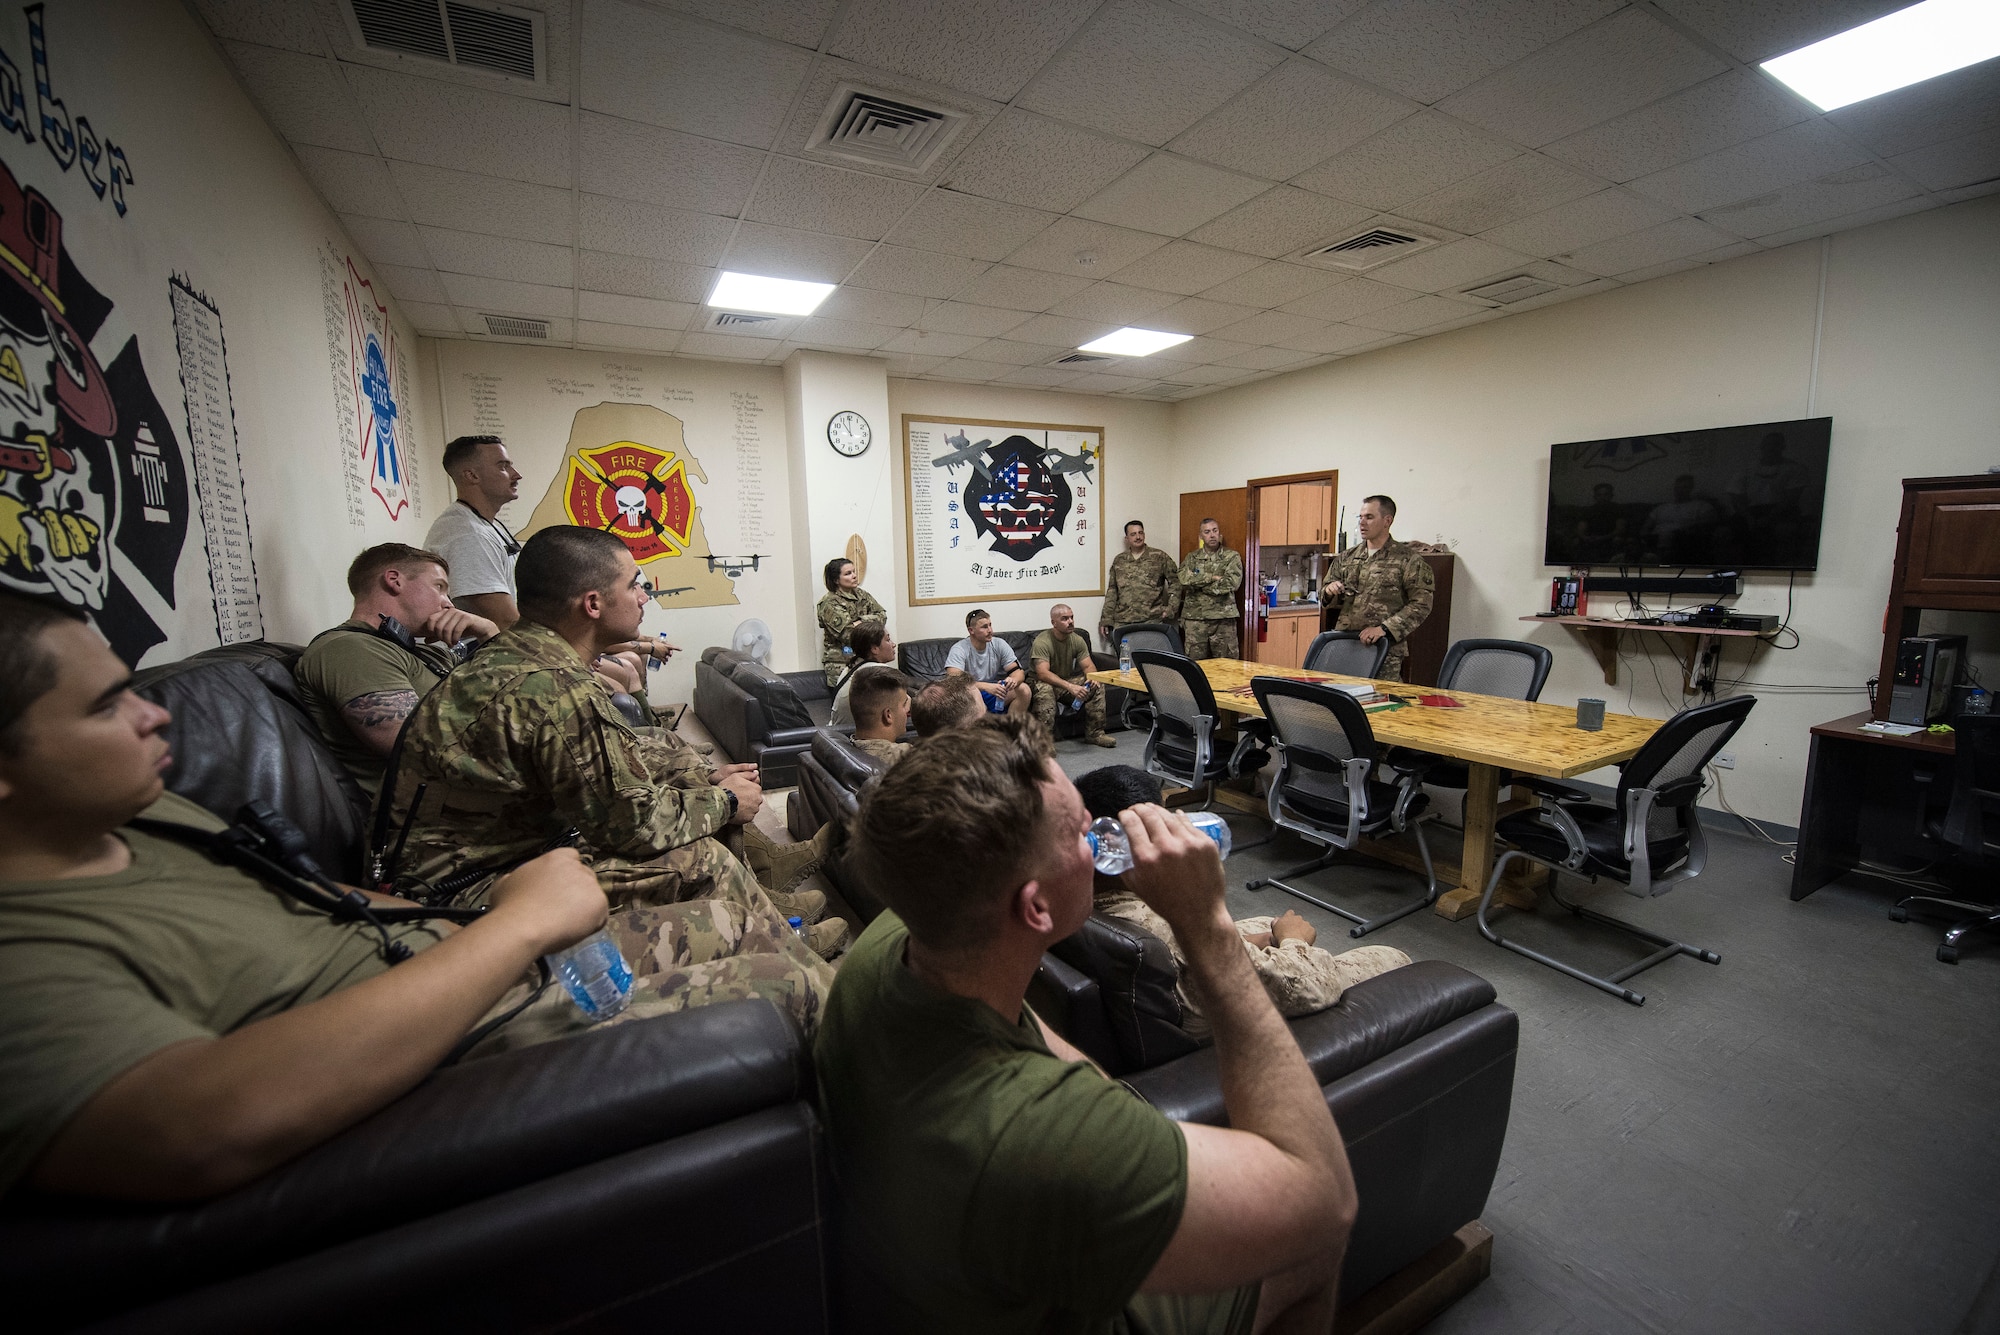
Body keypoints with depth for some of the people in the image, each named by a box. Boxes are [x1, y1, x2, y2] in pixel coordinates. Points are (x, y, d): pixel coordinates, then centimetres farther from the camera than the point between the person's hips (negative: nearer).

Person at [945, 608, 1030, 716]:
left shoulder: (999, 644, -3)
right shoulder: (959, 649, -15)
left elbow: (1018, 671, -5)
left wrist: (1013, 680, -32)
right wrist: (985, 686, -41)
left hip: (995, 693, 4)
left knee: (1023, 689, -21)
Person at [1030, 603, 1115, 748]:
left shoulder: (1077, 639, -1)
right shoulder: (1042, 642, -21)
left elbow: (1088, 666, -3)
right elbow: (1043, 673, -32)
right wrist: (1069, 686, -43)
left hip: (1068, 680, 6)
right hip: (1047, 682, -6)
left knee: (1097, 686, -15)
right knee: (1044, 690, -39)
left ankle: (1094, 734, -7)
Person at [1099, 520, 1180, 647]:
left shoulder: (1159, 557, 5)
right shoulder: (1119, 560, 13)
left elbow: (1175, 582, 8)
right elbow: (1112, 591, 14)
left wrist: (1171, 608, -4)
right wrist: (1105, 620, 10)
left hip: (1152, 621, -2)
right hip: (1121, 623, 3)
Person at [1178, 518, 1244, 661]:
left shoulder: (1232, 557, 5)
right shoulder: (1191, 558, 10)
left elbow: (1232, 583, -12)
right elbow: (1185, 579, -9)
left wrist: (1198, 583, -7)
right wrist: (1212, 577, -11)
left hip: (1223, 618, -1)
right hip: (1195, 618, 1)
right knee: (1195, 663, 2)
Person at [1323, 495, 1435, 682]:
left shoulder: (1409, 559, 0)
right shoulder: (1346, 558, 13)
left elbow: (1421, 605, -6)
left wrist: (1384, 629, -17)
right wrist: (1330, 591, -5)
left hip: (1385, 648, -4)